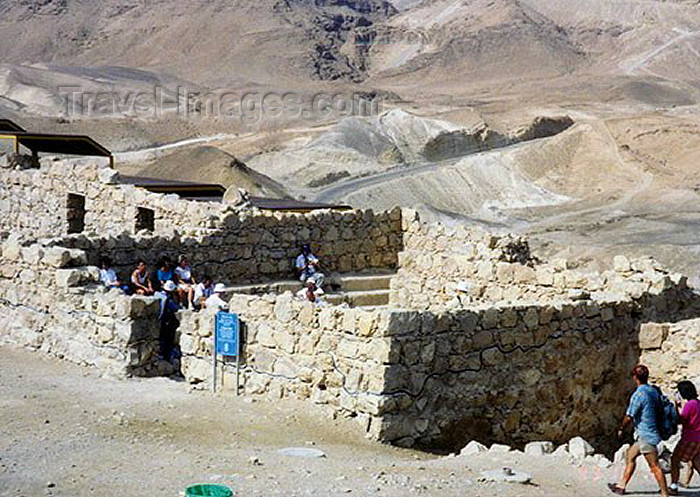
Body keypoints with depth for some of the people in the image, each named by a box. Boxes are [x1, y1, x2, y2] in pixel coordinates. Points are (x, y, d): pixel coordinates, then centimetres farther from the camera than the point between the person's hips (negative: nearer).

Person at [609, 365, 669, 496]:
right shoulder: (654, 391, 5)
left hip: (646, 435, -9)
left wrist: (621, 429, 0)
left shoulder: (639, 394, -19)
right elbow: (659, 409, 15)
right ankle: (621, 486, 27)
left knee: (654, 466, -4)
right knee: (631, 455, 19)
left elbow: (629, 417, -16)